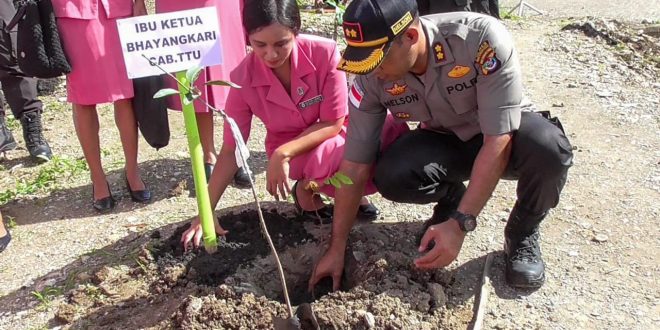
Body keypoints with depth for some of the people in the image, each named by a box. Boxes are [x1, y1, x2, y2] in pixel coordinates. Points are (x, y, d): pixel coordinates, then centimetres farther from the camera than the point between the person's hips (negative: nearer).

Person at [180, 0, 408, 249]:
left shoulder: (325, 52, -23)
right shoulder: (243, 79, -19)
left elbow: (333, 123, -17)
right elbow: (231, 150, -12)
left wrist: (282, 154, -28)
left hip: (333, 135, 2)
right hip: (290, 153, -2)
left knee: (394, 132, -27)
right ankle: (307, 188, 1)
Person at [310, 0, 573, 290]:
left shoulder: (483, 38, -33)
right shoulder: (372, 77, -22)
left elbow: (498, 141, -32)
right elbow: (354, 165, -16)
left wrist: (460, 225, -36)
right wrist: (337, 248, -12)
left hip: (505, 132, -2)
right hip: (444, 139, 2)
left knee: (548, 149, -36)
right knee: (391, 177, -28)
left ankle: (523, 233, -4)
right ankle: (452, 197, 6)